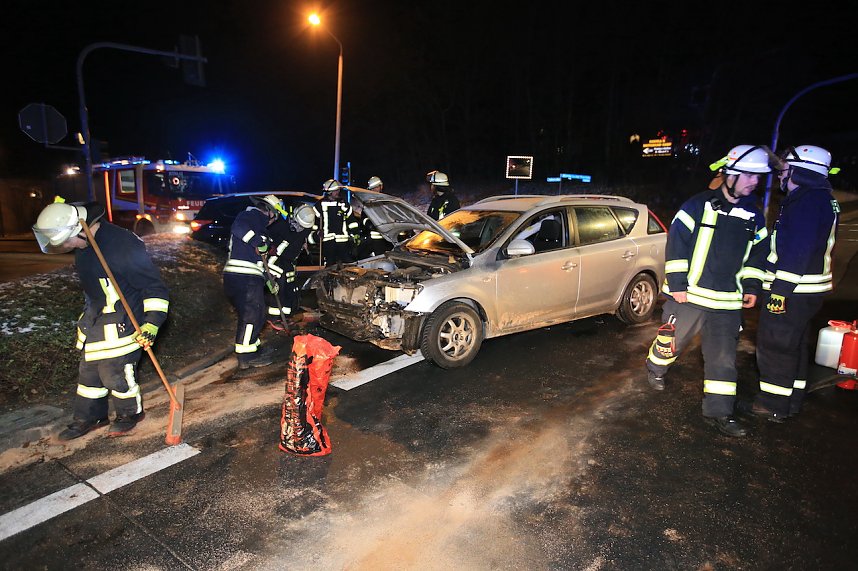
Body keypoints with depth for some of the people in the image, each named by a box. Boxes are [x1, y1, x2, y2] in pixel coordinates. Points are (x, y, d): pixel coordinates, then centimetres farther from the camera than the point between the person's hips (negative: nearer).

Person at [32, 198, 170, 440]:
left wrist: (152, 324, -28)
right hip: (93, 318, 9)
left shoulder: (122, 245, -28)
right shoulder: (85, 244, 0)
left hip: (120, 324, -9)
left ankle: (130, 413, 28)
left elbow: (154, 286, -24)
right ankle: (89, 417, 37)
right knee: (89, 371, 19)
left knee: (116, 374, 2)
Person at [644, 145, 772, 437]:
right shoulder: (699, 205, -9)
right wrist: (677, 284, -14)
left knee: (723, 356, 3)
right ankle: (655, 368, 42)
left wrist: (751, 287, 11)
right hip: (688, 294, -4)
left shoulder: (754, 216, 9)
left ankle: (718, 411, 12)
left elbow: (757, 253, 19)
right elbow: (676, 243, -11)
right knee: (671, 340, 11)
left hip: (728, 301, 4)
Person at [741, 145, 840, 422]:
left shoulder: (807, 202, -18)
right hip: (805, 291, 11)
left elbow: (798, 251, -26)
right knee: (795, 346, 18)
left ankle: (773, 405, 9)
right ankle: (791, 403, 29)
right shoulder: (822, 199, 16)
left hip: (793, 291, -11)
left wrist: (781, 290, -25)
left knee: (775, 346, -1)